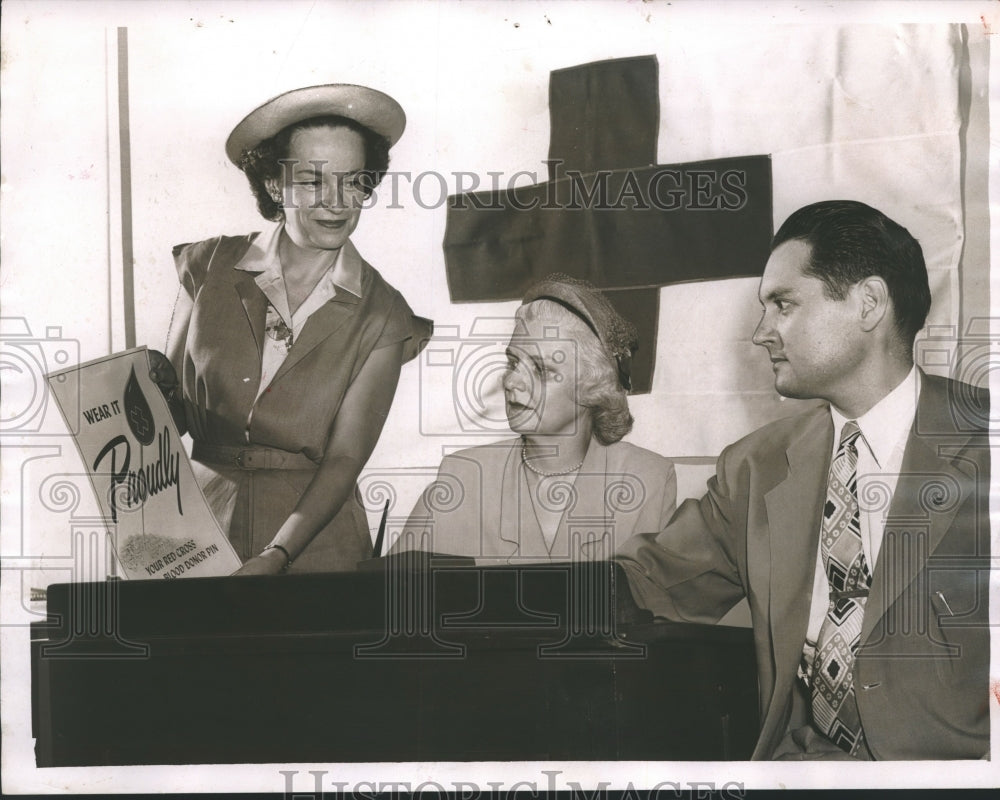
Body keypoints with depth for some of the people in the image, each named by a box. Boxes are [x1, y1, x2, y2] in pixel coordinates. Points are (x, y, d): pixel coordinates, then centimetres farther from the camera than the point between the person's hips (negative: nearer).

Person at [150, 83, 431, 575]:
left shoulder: (381, 317, 1)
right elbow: (173, 413, 6)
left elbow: (344, 459, -5)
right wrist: (154, 394, -16)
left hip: (314, 547, -1)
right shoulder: (210, 269, 3)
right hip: (200, 531, 1)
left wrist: (275, 557, -16)